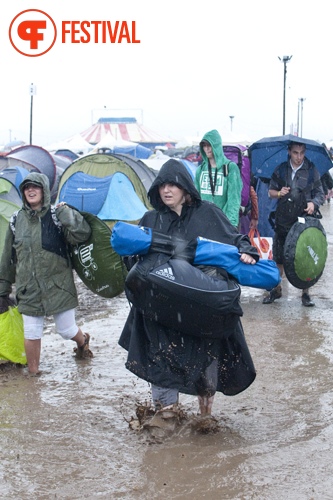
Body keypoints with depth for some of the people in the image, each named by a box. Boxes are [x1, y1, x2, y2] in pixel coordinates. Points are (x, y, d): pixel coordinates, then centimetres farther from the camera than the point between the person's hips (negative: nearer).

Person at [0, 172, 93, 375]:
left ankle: (83, 341, 43)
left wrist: (65, 212, -24)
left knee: (67, 329, 8)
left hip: (58, 285, -2)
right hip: (29, 289, 3)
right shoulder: (17, 220, 4)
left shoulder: (56, 216, -7)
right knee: (31, 333, 5)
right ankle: (33, 372, 22)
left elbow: (82, 234, -21)